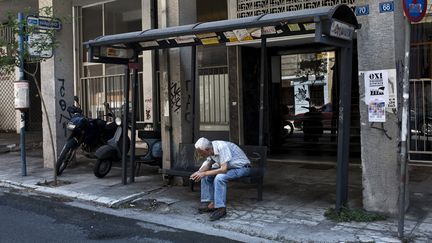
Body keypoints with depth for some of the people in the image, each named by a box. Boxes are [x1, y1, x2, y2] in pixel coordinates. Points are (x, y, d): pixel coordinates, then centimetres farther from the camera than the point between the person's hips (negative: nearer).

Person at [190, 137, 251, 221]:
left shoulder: (222, 147, -32)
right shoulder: (210, 149, -7)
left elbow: (223, 169, -34)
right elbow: (208, 164, 5)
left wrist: (204, 173, -30)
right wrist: (198, 173, -15)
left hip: (242, 167, -9)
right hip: (228, 167, 9)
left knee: (219, 177, -31)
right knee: (206, 176, -2)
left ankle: (220, 208, -24)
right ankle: (208, 202, 2)